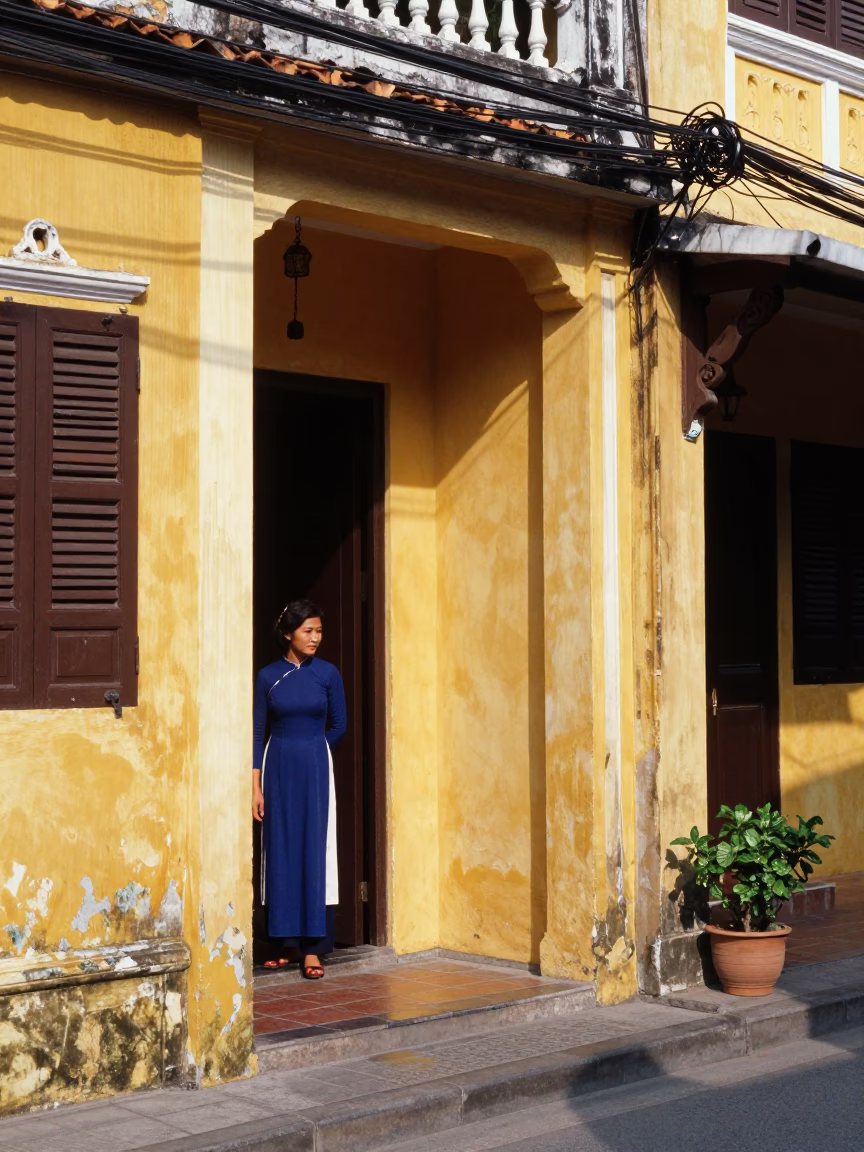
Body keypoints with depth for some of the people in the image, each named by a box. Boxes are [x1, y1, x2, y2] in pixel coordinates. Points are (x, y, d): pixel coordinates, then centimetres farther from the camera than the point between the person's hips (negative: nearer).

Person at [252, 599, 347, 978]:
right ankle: (286, 942, 13)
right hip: (278, 770, 1)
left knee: (315, 850, -3)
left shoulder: (327, 674, 0)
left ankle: (313, 947, -2)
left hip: (316, 768, -1)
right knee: (281, 852, 4)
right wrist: (255, 786, -5)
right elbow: (258, 732, 0)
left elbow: (338, 726, 9)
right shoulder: (268, 676, 0)